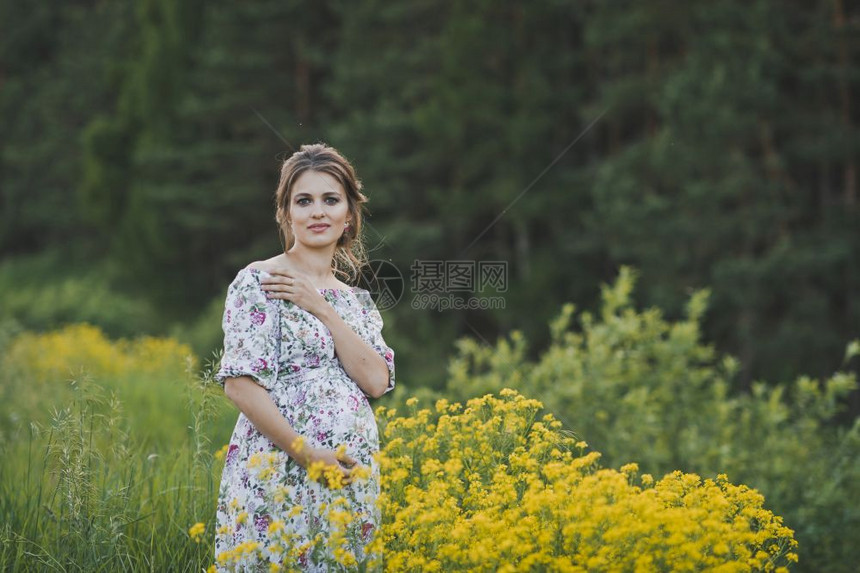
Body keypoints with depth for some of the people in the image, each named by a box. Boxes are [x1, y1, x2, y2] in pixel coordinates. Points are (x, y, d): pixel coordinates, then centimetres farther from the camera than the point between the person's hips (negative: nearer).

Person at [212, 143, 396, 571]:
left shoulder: (357, 302, 15)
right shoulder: (257, 283, -3)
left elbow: (377, 382, -1)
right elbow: (240, 384, -11)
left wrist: (322, 309, -8)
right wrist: (308, 453, -17)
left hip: (353, 484, 6)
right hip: (277, 478, -5)